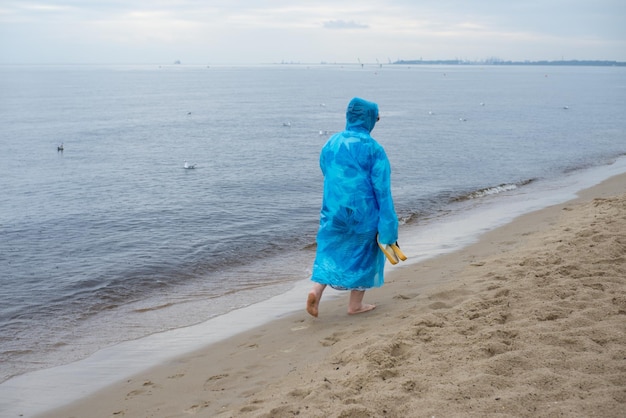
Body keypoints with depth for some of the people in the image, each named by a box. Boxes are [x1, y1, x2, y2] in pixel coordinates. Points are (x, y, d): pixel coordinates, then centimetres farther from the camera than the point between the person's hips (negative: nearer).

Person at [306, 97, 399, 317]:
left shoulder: (331, 143, 3)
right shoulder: (373, 148, -12)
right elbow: (382, 187, -11)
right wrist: (388, 222, -7)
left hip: (333, 208, 4)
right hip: (363, 210, -4)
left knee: (330, 249, 11)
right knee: (363, 251, 11)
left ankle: (316, 290, -11)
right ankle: (355, 304, 18)